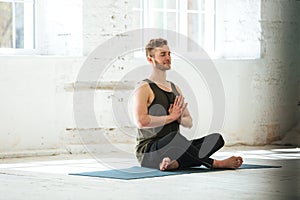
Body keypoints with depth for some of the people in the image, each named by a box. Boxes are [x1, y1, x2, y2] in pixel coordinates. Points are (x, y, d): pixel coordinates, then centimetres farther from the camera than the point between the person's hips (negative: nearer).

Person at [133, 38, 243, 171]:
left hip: (174, 149, 8)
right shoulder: (144, 88, -5)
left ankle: (176, 163, -34)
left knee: (217, 139, -12)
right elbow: (141, 121, -21)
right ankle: (215, 163, -22)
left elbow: (189, 122, 20)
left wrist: (179, 118, -4)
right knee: (174, 136, -40)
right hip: (148, 151, -8)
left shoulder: (175, 89, 20)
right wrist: (171, 117, -14)